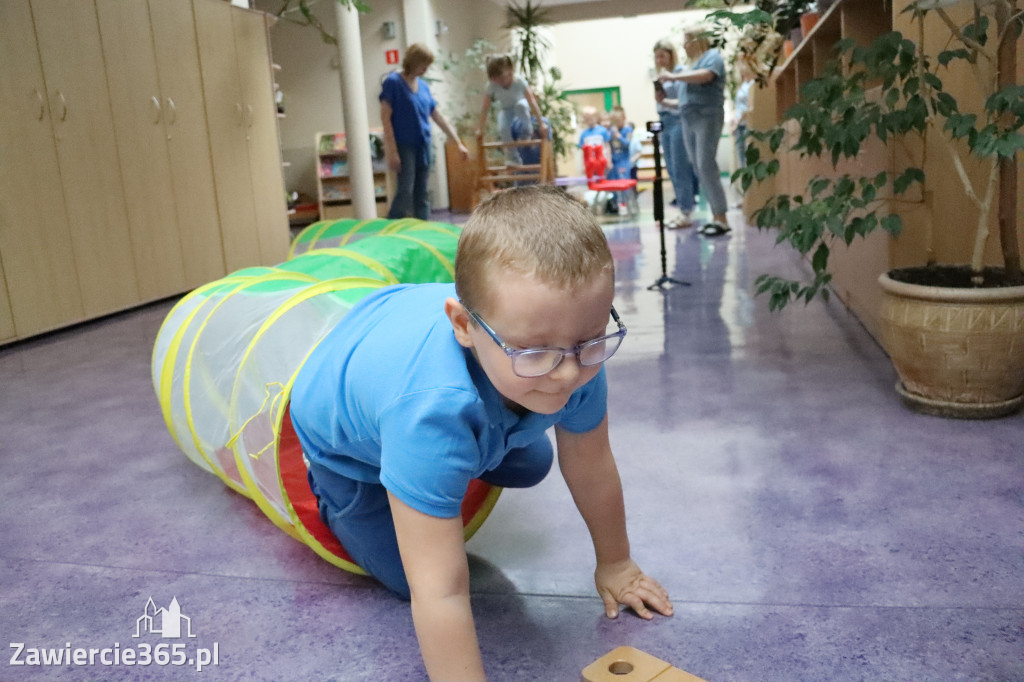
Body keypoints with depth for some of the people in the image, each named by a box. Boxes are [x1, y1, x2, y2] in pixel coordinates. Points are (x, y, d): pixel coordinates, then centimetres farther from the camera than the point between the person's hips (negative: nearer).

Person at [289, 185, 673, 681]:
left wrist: (614, 564, 0)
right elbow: (440, 593, -46)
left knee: (530, 466, 17)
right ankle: (330, 490, 24)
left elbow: (591, 470, -15)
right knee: (407, 579, -1)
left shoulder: (576, 360, -33)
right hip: (346, 432, -4)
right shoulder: (430, 407, -51)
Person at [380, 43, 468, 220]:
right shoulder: (392, 82, -7)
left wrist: (459, 143, 15)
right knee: (405, 191, -14)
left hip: (423, 146, 6)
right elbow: (385, 118, -11)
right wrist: (392, 151, -18)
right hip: (404, 146, -6)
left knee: (422, 194, 8)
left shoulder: (423, 86, 11)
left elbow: (439, 117, 17)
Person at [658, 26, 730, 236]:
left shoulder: (712, 55, -1)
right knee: (699, 169, 4)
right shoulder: (697, 62, 22)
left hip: (707, 117, -9)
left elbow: (706, 76, -22)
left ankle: (722, 219, -13)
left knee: (706, 167, -15)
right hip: (690, 119, 9)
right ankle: (715, 216, 7)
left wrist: (673, 76, -16)